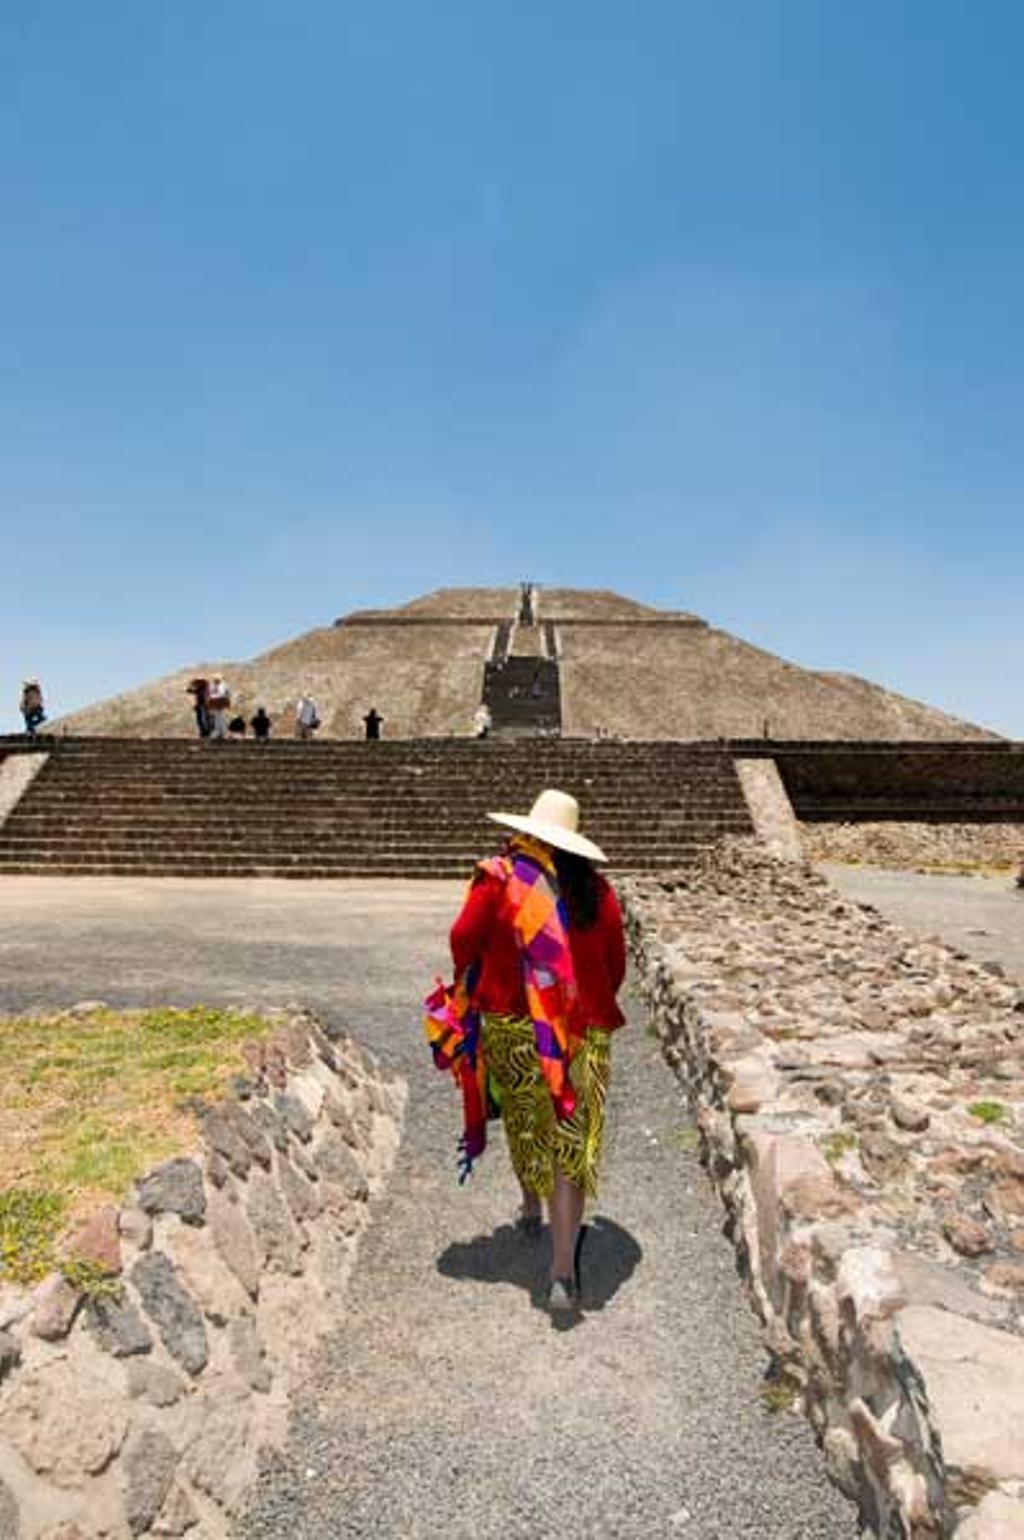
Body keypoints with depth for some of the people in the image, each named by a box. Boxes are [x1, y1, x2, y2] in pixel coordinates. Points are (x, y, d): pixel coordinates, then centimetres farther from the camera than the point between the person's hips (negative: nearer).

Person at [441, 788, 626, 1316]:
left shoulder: (499, 877, -8)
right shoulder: (595, 888, 1)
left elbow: (464, 940, -9)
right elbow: (615, 964, 6)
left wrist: (469, 985, 11)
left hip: (512, 1025, 0)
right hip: (585, 1032, 1)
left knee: (525, 1120, 24)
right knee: (573, 1142, 3)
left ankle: (531, 1208, 45)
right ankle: (563, 1269, 0)